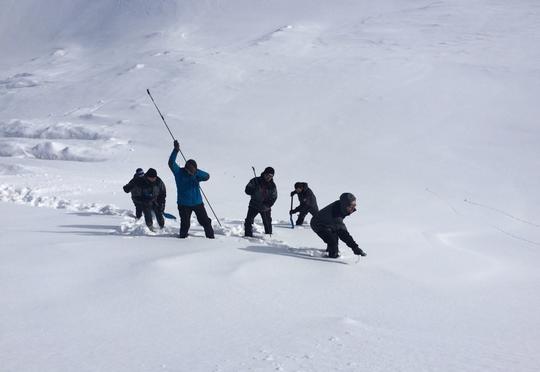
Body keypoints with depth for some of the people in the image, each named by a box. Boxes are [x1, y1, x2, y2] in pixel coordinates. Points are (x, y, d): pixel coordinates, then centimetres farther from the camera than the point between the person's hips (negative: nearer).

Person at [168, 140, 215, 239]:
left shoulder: (196, 175, -4)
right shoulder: (179, 172, -9)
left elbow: (207, 176, -18)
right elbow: (171, 163, -22)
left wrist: (196, 172, -33)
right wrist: (176, 150, -32)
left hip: (197, 202, 2)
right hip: (184, 204, -2)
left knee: (205, 221, 9)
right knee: (185, 224, 3)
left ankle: (210, 236, 24)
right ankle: (182, 236, 25)